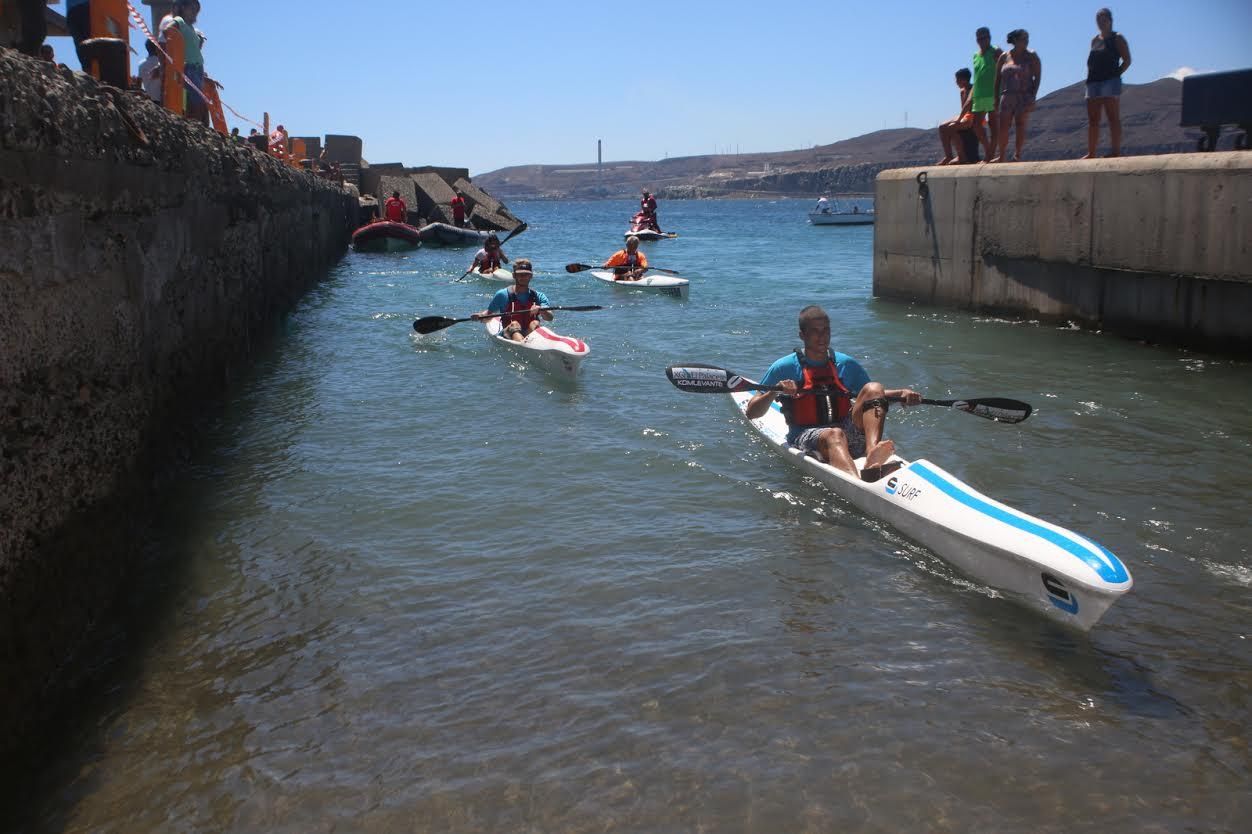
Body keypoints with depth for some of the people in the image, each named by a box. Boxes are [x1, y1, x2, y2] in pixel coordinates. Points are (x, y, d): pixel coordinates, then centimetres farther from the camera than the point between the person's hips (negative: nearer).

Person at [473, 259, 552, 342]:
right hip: (508, 334, -2)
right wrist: (480, 315, -13)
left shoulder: (538, 296, 8)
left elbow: (549, 318, -7)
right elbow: (489, 312, 10)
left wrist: (539, 310, -29)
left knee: (535, 324, -26)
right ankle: (522, 344, -62)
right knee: (514, 324, -31)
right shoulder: (503, 294, 5)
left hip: (531, 332, 2)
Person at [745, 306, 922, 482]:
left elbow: (874, 394, 28)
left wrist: (901, 393, 8)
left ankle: (872, 459, -44)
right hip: (807, 436, -4)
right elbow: (751, 413, 2)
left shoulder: (846, 364, 17)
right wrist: (775, 392, -16)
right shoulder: (786, 367, 5)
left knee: (873, 388, -17)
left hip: (849, 433, 4)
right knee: (834, 435, -38)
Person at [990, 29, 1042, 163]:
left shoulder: (1031, 57, 4)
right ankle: (1001, 156, 2)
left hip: (1024, 96, -1)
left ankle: (1018, 154, 0)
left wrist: (1032, 97, -10)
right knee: (1003, 126, -4)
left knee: (1020, 125, -6)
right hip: (1007, 96, 2)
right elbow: (997, 78, 10)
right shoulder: (1004, 57, 8)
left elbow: (1037, 77, 0)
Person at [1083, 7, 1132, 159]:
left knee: (1113, 118, -10)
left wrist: (1115, 74, -9)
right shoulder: (1095, 40, 18)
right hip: (1093, 83, 7)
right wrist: (1090, 77, 7)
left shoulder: (1117, 38, 1)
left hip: (1110, 82, -7)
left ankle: (1116, 151, -13)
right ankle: (1091, 153, 8)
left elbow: (1127, 60, -1)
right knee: (1092, 120, 5)